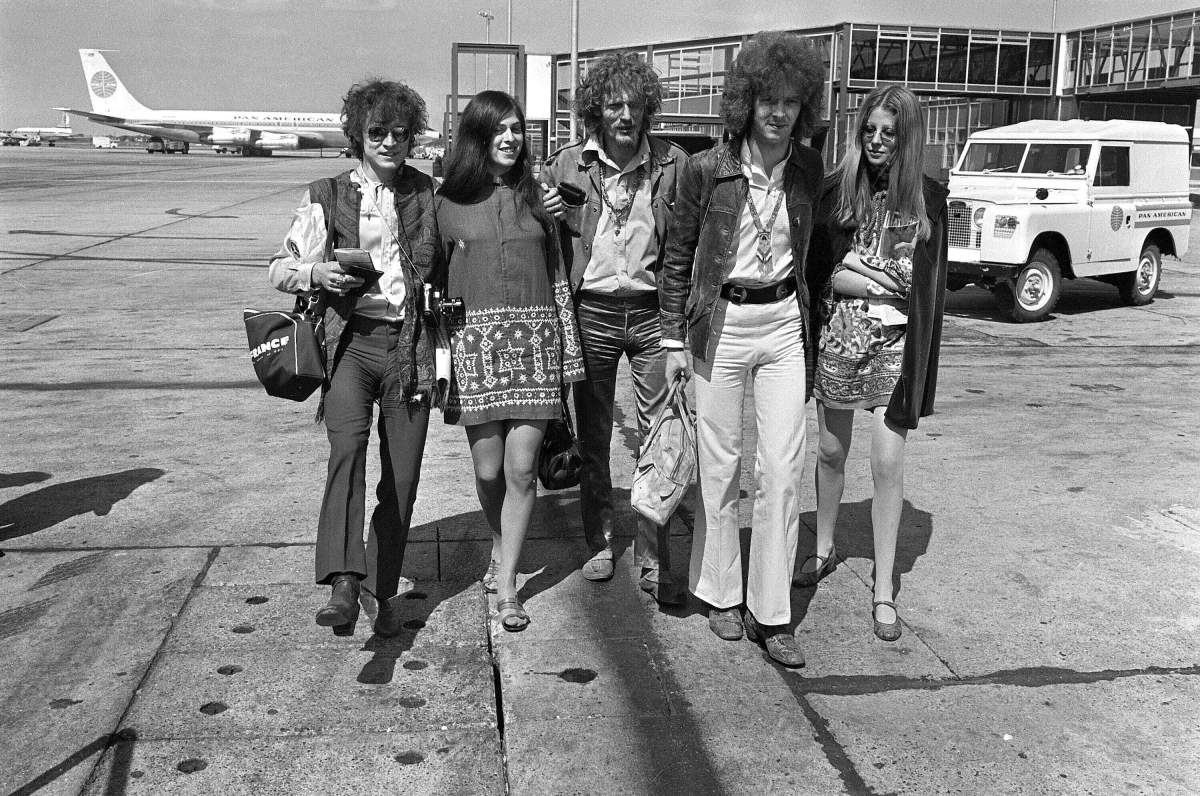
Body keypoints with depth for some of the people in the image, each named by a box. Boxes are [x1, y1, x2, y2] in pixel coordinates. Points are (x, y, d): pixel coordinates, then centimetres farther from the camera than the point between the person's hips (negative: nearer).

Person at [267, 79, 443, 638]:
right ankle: (344, 584, -35)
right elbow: (280, 267, 9)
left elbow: (442, 272, 20)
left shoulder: (425, 194, 12)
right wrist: (316, 273, -12)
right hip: (350, 339, -2)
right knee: (347, 444, -28)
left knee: (402, 476, 3)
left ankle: (384, 590, 21)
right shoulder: (326, 198, 6)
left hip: (410, 343, 2)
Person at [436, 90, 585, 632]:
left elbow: (557, 275, 13)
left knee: (522, 468, -5)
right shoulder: (449, 201, 6)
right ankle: (501, 550, 32)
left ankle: (506, 583, 7)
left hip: (533, 339, 1)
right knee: (488, 469, 2)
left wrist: (568, 351, 9)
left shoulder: (536, 196, 12)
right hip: (474, 338, -1)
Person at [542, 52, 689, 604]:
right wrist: (552, 215, -8)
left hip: (654, 311, -1)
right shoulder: (567, 164, 1)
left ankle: (654, 562, 9)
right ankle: (600, 543, 28)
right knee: (593, 434, 11)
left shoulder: (673, 163, -1)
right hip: (591, 310, 1)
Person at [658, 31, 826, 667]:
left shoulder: (808, 169, 2)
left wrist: (809, 324, 15)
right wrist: (673, 340, -1)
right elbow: (677, 257, 0)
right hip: (720, 323, -2)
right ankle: (720, 592, 23)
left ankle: (771, 613, 8)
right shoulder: (706, 169, -7)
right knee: (719, 464, 6)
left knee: (783, 466, -1)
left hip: (784, 322, 2)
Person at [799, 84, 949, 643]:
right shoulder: (837, 192, 1)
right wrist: (882, 284, -9)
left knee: (888, 465, -2)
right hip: (838, 334, 1)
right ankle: (824, 548, 37)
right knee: (831, 451, 14)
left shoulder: (927, 199, 1)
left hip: (896, 343, -1)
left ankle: (883, 590, 8)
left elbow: (930, 285, 5)